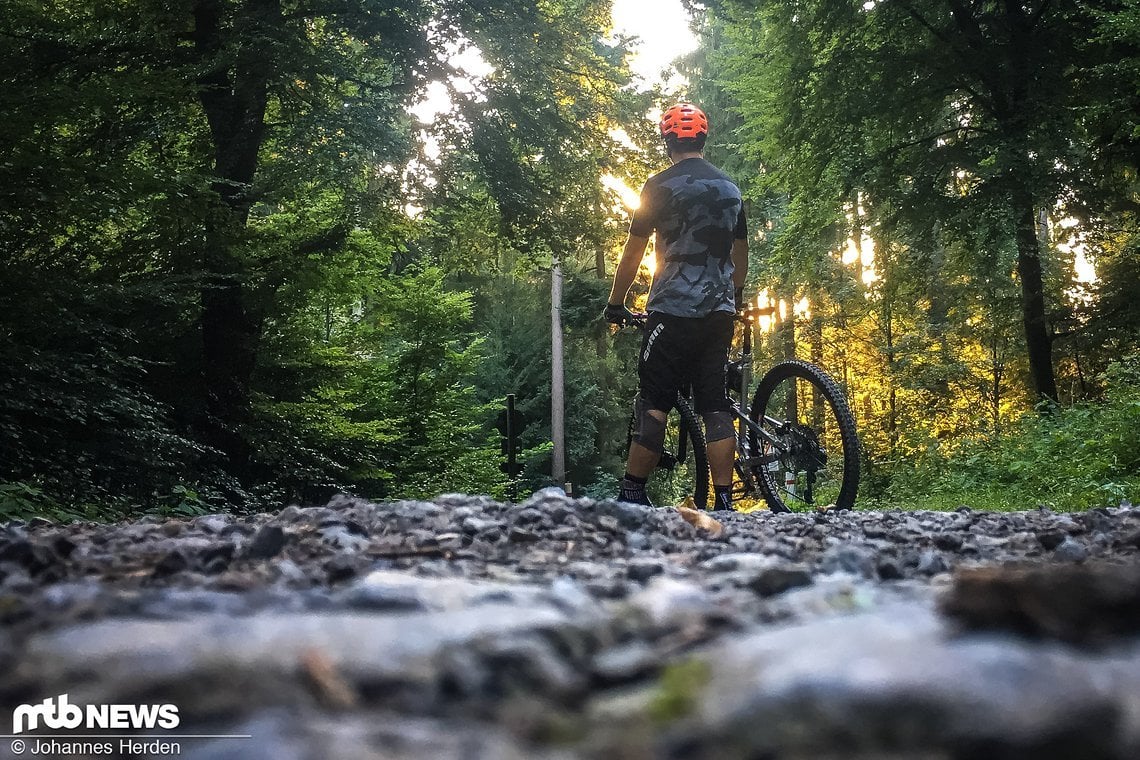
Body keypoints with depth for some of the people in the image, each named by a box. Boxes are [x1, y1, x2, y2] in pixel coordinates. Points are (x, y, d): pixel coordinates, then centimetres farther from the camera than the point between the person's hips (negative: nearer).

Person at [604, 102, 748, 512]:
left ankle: (631, 495, -3)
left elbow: (634, 251, -1)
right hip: (719, 312, 6)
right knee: (715, 405, 5)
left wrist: (615, 302, 10)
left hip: (674, 309, -5)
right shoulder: (731, 188, 15)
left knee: (654, 402, -3)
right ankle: (723, 503, 3)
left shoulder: (661, 186, -4)